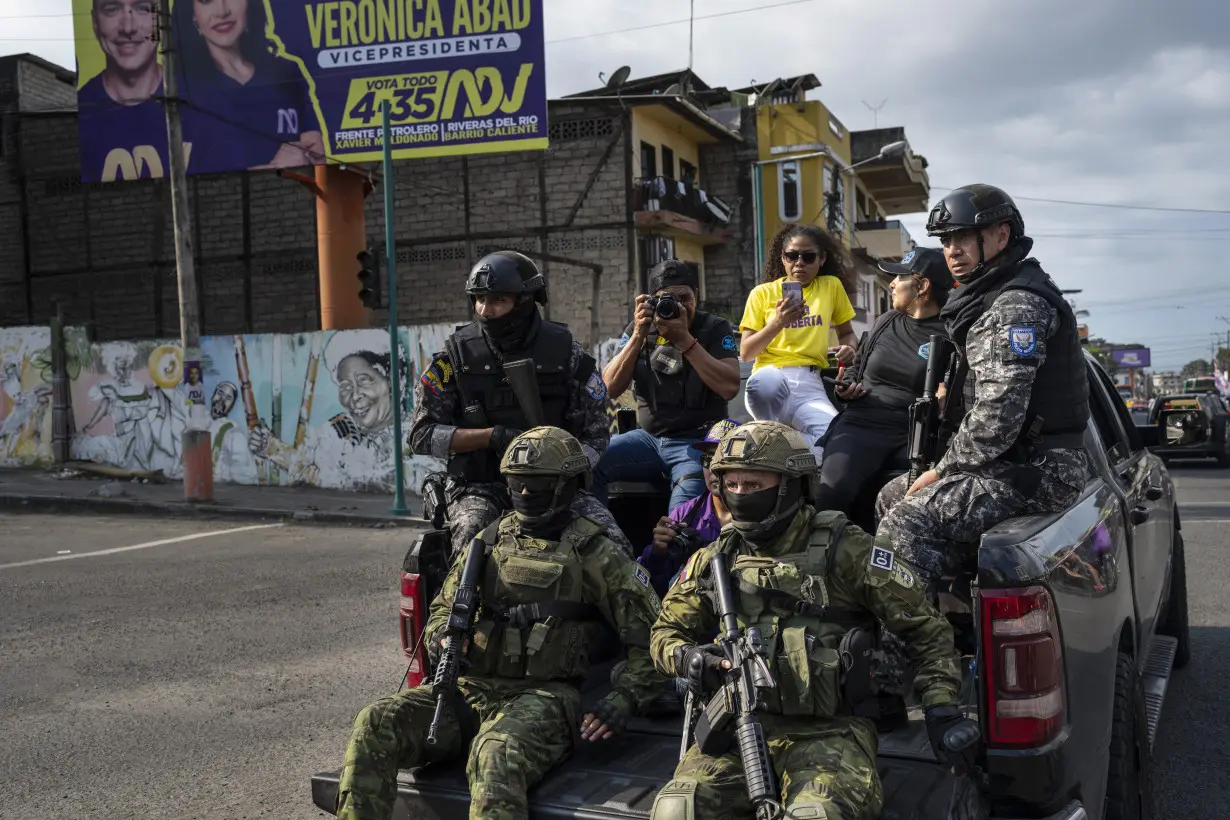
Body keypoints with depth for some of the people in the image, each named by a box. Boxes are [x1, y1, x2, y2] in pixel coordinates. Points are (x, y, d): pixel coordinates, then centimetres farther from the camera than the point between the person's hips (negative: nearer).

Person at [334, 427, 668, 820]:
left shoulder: (593, 554, 1)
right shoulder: (489, 541, 16)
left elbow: (651, 636, 1)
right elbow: (443, 608, 25)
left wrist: (622, 700, -11)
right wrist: (443, 637, 1)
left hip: (543, 695, -5)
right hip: (471, 686, 6)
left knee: (497, 756, -39)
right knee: (374, 726, -18)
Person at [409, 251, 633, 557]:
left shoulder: (566, 353, 2)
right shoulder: (457, 354, 1)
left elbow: (595, 436, 4)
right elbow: (422, 435, 0)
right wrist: (492, 436, -13)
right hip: (480, 487, -1)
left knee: (614, 544, -19)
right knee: (473, 540, -33)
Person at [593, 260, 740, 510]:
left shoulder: (715, 328, -1)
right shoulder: (639, 329, 7)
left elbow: (729, 387, -17)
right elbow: (611, 388, -3)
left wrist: (684, 339, -19)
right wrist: (638, 336, -13)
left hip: (698, 442, -4)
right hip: (648, 438, 4)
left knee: (687, 498, -35)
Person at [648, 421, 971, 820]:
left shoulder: (842, 550, -3)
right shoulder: (716, 559, 9)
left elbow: (925, 625, 3)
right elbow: (666, 632, 18)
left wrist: (941, 707, -4)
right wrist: (686, 657, -5)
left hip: (828, 729, -3)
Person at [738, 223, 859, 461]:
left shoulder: (832, 286, 15)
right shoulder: (762, 293, 10)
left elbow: (847, 333, 27)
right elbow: (745, 353, 6)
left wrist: (849, 348, 3)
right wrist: (776, 324, -9)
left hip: (810, 383, 1)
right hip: (770, 375, -1)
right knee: (765, 382, -41)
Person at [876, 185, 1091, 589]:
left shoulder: (1017, 307, -15)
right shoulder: (991, 299, 19)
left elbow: (997, 416, -23)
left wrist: (942, 470, -13)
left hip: (1038, 470, -11)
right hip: (1016, 460, 11)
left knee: (905, 524, -24)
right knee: (892, 496, 12)